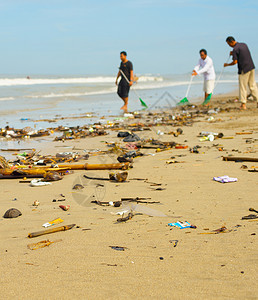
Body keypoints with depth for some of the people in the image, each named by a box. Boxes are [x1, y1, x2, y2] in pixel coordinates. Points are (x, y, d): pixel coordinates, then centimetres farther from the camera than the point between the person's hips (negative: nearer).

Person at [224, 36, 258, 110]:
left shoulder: (235, 49, -13)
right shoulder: (244, 44, 12)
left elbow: (235, 62, -15)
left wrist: (227, 64, 2)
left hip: (244, 69, -7)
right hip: (251, 67, 7)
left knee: (243, 87, 0)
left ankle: (243, 104, 1)